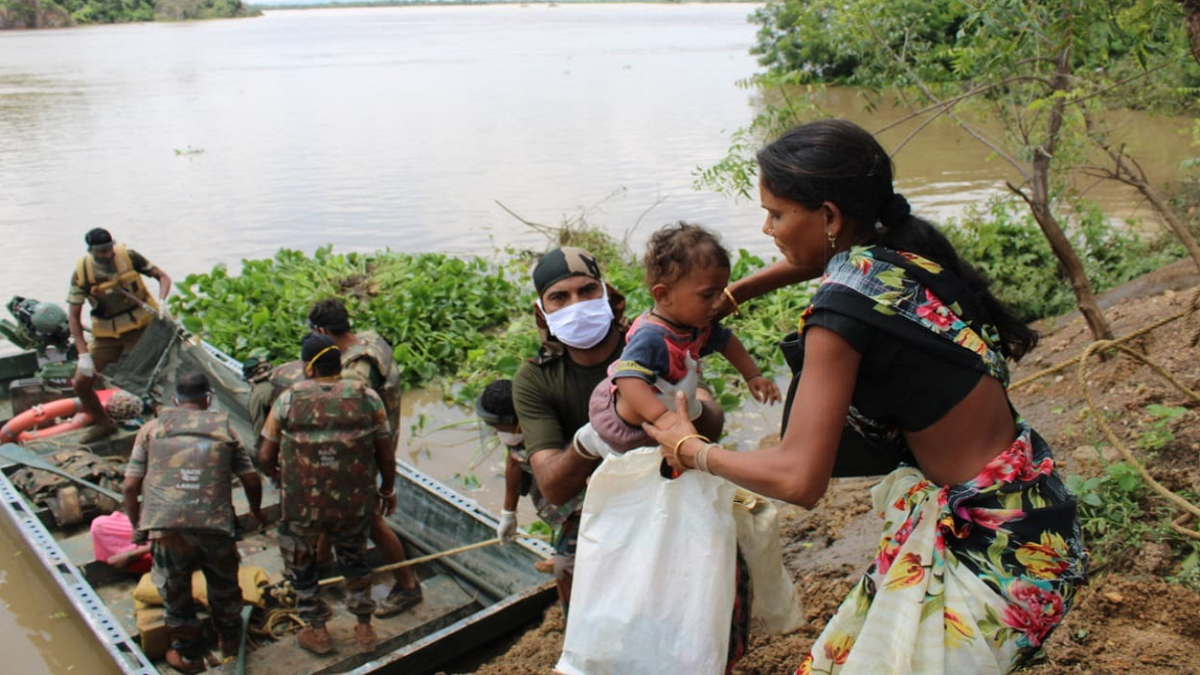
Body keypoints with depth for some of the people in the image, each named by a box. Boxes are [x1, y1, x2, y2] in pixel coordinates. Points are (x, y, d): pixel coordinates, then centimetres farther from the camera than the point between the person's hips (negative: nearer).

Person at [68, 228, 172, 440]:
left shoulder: (129, 257, -11)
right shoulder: (82, 273, -10)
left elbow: (162, 276, -1)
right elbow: (73, 317, -8)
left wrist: (161, 302, -23)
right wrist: (83, 354, -15)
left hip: (139, 327, -2)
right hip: (106, 334, 2)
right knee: (80, 383, 2)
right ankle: (103, 423, 25)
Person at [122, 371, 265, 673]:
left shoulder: (152, 428, 10)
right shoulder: (224, 428, 11)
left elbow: (131, 485, 6)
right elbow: (251, 480, 10)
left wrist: (137, 526, 20)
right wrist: (256, 510, 29)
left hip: (165, 526, -1)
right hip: (215, 525, 1)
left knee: (174, 592, 21)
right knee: (223, 583, 25)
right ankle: (229, 637, 44)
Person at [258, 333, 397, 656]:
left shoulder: (289, 399, -8)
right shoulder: (367, 397, -5)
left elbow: (265, 456, -4)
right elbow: (386, 454, -2)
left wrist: (275, 475, 18)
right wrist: (387, 490, 15)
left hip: (302, 505, -2)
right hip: (356, 503, 2)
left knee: (301, 564, 24)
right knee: (354, 559, 27)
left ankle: (316, 630, 34)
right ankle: (364, 629, 31)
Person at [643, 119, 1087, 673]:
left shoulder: (846, 305, -24)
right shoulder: (902, 247, -1)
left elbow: (798, 479, -25)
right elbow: (823, 257, 25)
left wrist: (691, 450, -9)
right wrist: (727, 296, 27)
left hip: (992, 544, -8)